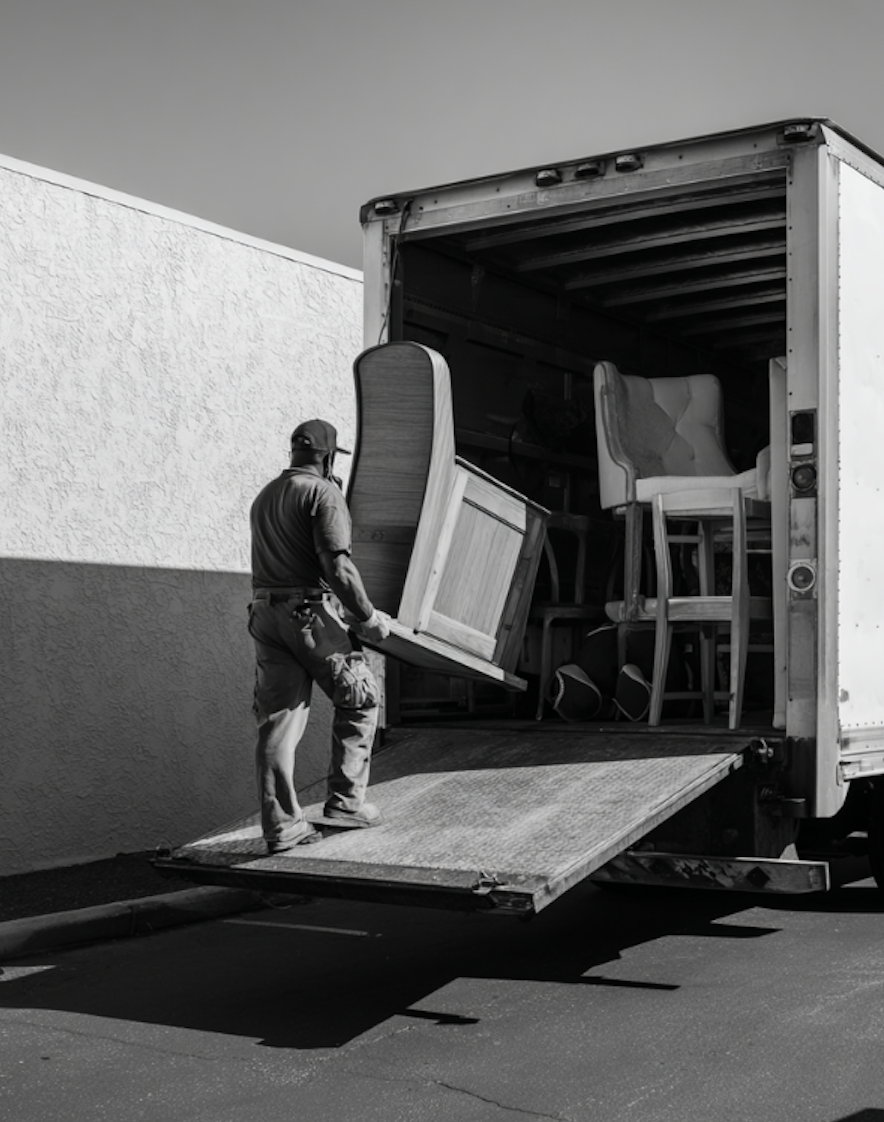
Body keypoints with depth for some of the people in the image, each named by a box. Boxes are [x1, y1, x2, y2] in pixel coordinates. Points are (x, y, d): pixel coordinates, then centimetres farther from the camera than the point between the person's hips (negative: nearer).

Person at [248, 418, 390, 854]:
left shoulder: (264, 497, 19)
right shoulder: (323, 493, -8)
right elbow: (336, 565, -18)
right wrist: (368, 617, -11)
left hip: (265, 612, 7)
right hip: (313, 613, -7)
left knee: (278, 720, 5)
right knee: (358, 700, 11)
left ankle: (281, 825, 4)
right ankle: (346, 800, 9)